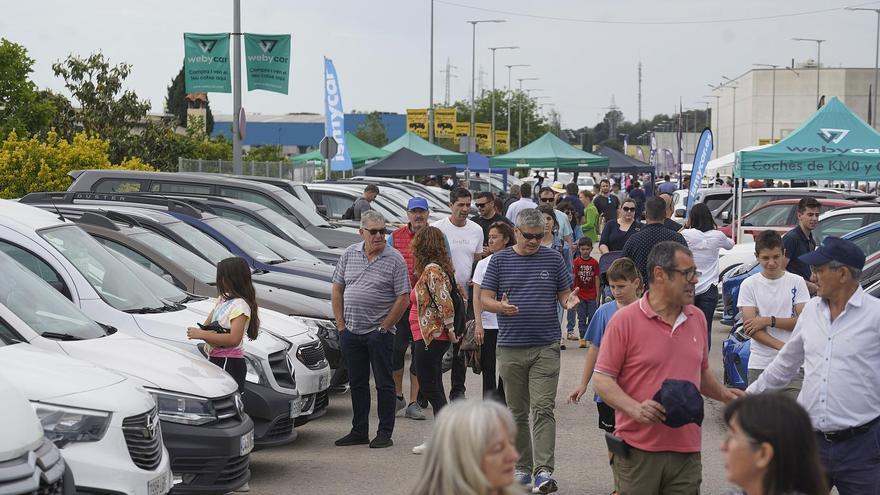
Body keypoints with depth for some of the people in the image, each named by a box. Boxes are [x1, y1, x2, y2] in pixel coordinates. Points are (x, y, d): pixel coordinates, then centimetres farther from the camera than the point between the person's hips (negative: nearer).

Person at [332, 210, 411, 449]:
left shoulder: (395, 259, -6)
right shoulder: (350, 254, 6)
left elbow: (403, 298, -8)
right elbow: (337, 289, 11)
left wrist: (384, 327, -10)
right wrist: (341, 323, 4)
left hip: (379, 333, -4)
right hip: (351, 332, 4)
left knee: (384, 383, 1)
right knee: (357, 383, 12)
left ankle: (385, 433, 9)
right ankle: (359, 432, 22)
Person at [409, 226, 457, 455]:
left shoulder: (432, 270, -17)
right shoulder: (440, 268, 13)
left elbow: (445, 302, -23)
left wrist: (450, 330, -15)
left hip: (430, 337, -10)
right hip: (434, 337, 10)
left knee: (430, 388, -5)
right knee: (434, 389, 14)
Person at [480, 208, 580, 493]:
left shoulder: (553, 259, 6)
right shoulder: (499, 261, 5)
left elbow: (565, 294, 10)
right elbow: (485, 298, 3)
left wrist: (569, 301, -14)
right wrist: (500, 306, -19)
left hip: (546, 346, -1)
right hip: (510, 348, 1)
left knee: (543, 409, -11)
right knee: (517, 412, 10)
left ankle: (543, 470, -14)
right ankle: (522, 467, 22)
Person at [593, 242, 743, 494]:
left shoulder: (697, 318, 11)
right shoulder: (625, 320, -7)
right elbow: (601, 379, -7)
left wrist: (723, 393, 6)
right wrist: (635, 408, -21)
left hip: (687, 451, 5)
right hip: (638, 451, -4)